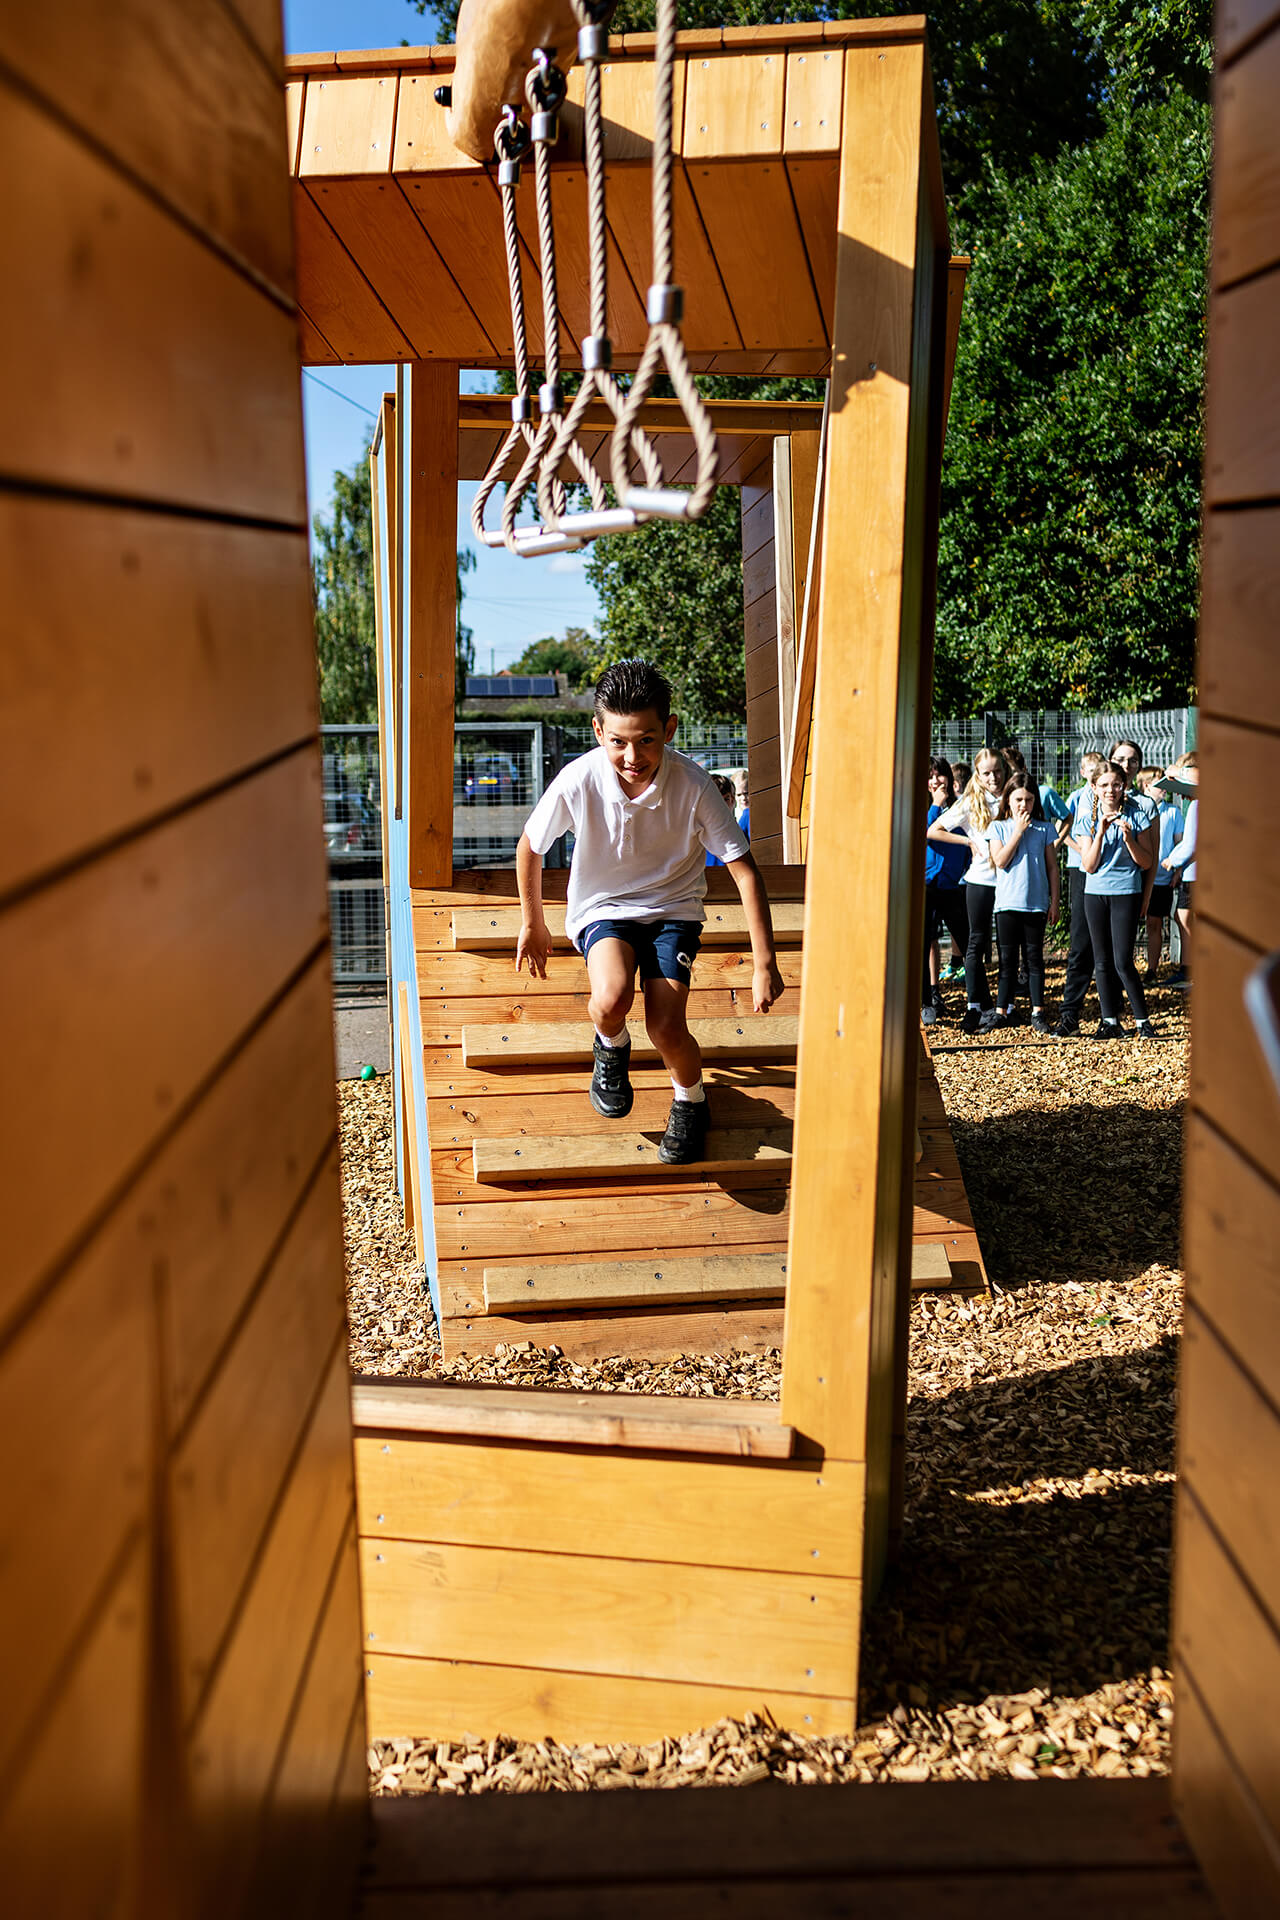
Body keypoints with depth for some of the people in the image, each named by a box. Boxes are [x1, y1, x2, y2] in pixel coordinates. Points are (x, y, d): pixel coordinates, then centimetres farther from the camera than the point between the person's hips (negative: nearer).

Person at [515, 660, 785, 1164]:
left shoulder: (692, 785, -23)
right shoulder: (578, 781, -21)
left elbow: (744, 869, -15)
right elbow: (529, 847, -2)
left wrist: (765, 964, -17)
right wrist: (532, 925, 9)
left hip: (672, 909, 0)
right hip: (602, 908, 0)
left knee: (667, 1028, -19)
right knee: (611, 1000, -31)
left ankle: (690, 1102, 16)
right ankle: (611, 1047, 8)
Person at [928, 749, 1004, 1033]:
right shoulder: (970, 803, 0)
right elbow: (933, 831, 0)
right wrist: (969, 841, -4)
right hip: (981, 879, -1)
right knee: (977, 942, 1)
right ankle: (976, 1007, 6)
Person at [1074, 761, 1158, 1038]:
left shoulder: (1137, 816, -2)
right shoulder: (1088, 820, 4)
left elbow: (1146, 862, -1)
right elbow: (1089, 865, -4)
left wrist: (1128, 838, -16)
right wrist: (1101, 832, -14)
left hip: (1126, 893, -3)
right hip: (1095, 893, 3)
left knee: (1123, 962, -9)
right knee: (1102, 962, 7)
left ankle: (1143, 1021, 4)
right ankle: (1111, 1021, 16)